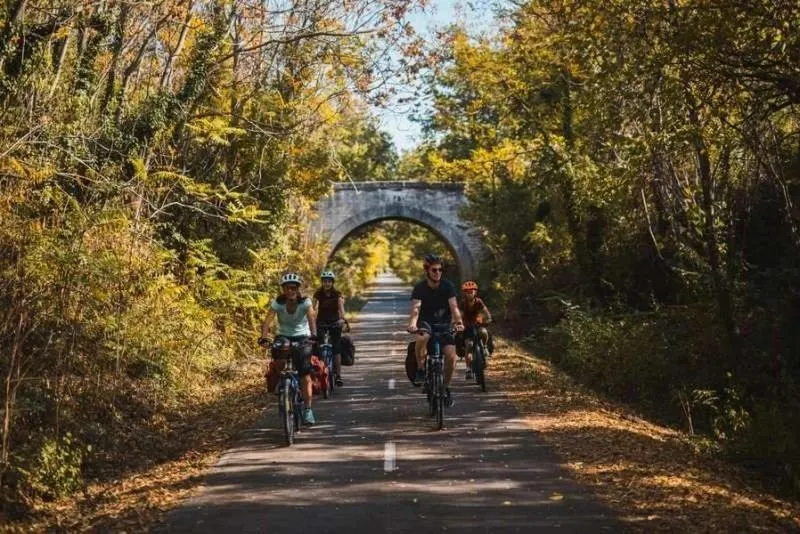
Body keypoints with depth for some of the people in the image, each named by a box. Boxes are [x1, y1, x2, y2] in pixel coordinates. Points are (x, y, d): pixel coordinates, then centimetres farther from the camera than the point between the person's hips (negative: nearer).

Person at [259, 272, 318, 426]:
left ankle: (308, 410, -5)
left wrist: (314, 335, -47)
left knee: (305, 376, -12)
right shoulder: (278, 302, -13)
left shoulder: (305, 302, -15)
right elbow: (267, 321, -24)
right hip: (283, 337, 2)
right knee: (279, 361, -24)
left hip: (302, 338, -2)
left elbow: (311, 319, -29)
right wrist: (263, 337, -42)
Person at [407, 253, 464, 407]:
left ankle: (446, 387, 8)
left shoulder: (447, 286, -8)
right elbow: (415, 308, -26)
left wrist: (458, 322, -38)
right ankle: (420, 370, -15)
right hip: (426, 324, -1)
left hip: (444, 325, 1)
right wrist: (412, 324, -46)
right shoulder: (420, 288, -12)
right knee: (422, 338, -37)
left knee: (451, 356, -17)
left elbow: (454, 307, -19)